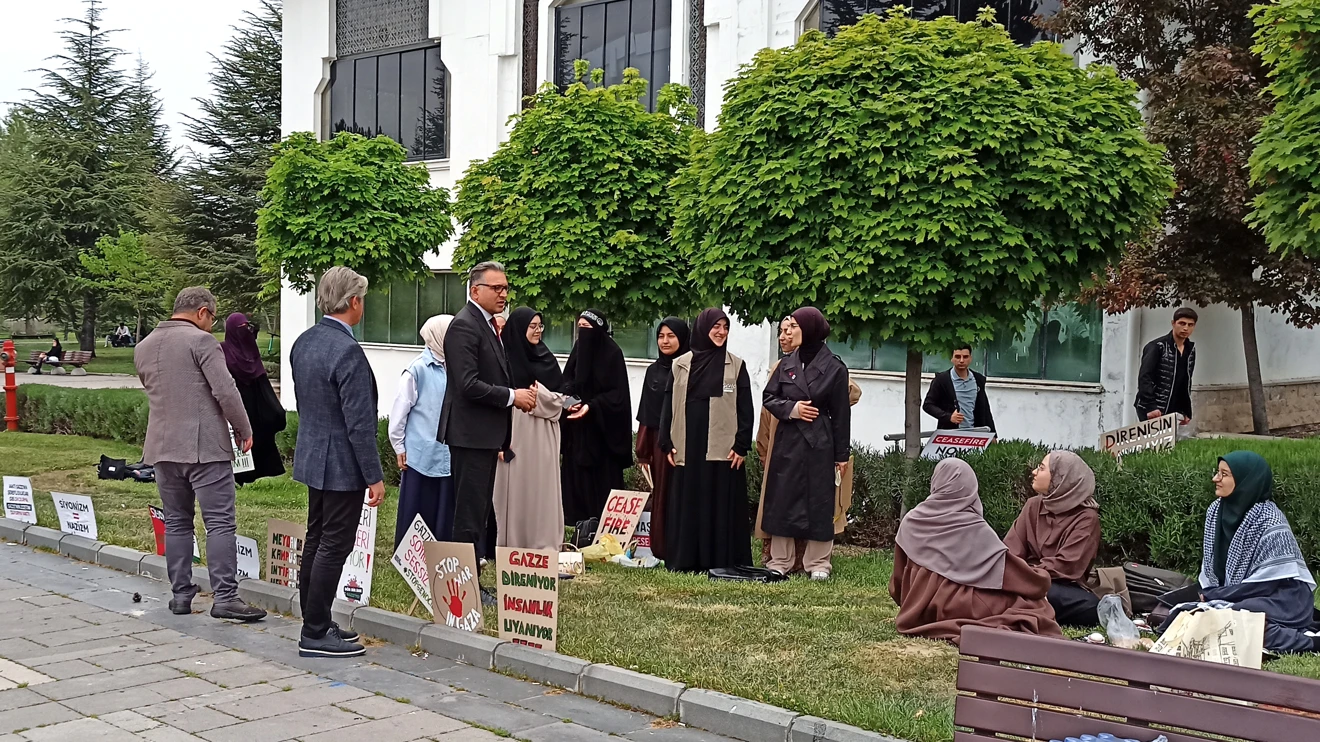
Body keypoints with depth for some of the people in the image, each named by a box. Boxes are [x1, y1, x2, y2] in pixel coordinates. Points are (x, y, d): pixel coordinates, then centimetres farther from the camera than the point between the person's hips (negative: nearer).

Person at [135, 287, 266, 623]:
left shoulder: (143, 348, 13)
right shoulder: (201, 340, -9)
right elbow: (225, 391, -14)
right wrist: (244, 430, -3)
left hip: (163, 447, 7)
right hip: (205, 446, -7)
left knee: (176, 523, 14)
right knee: (221, 523, -5)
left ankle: (181, 594, 16)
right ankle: (225, 596, -9)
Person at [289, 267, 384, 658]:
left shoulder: (303, 342, 5)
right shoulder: (348, 351, -23)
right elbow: (359, 422, -22)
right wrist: (375, 476, -17)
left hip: (312, 456, 9)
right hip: (342, 463, -9)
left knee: (316, 540, 16)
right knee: (334, 546, -2)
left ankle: (316, 622, 27)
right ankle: (315, 635, 4)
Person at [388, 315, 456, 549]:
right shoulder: (418, 370, -10)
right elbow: (399, 411, -4)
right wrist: (399, 447, 0)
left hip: (448, 456, 4)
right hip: (421, 456, -4)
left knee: (444, 516, 9)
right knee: (417, 514, 5)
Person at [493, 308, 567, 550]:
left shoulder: (547, 359, 12)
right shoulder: (505, 358, -3)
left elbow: (560, 398, 12)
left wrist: (540, 394, -9)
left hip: (542, 437, 4)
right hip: (514, 434, -4)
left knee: (542, 490, 5)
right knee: (515, 490, -1)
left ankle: (544, 547, 9)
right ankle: (513, 547, 5)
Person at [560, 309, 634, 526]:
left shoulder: (612, 353, -8)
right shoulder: (578, 350, 11)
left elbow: (617, 393, -11)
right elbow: (567, 383, 16)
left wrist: (591, 406, -23)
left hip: (602, 429, -6)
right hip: (577, 429, 6)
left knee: (602, 483, -6)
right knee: (576, 480, 3)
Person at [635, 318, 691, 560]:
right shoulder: (653, 371, 15)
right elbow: (645, 413, 15)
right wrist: (643, 451, 10)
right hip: (659, 442, 5)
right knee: (661, 497, 6)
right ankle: (660, 552, 10)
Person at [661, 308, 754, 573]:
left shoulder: (736, 365, 6)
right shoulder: (681, 365, 9)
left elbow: (745, 409, 1)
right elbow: (669, 405, 9)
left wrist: (741, 446, -7)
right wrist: (668, 443, 1)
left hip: (722, 447, -2)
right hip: (688, 446, 2)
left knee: (721, 503, -1)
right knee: (687, 504, 4)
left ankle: (721, 560, 3)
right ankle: (685, 559, 9)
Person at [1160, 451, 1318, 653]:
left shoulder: (1270, 522, -19)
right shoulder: (1216, 510, 2)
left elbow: (1267, 581, -20)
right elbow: (1210, 562, 10)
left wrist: (1215, 596, -15)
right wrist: (1210, 594, -8)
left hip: (1282, 597, -7)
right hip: (1233, 595, 8)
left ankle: (1308, 641, -21)